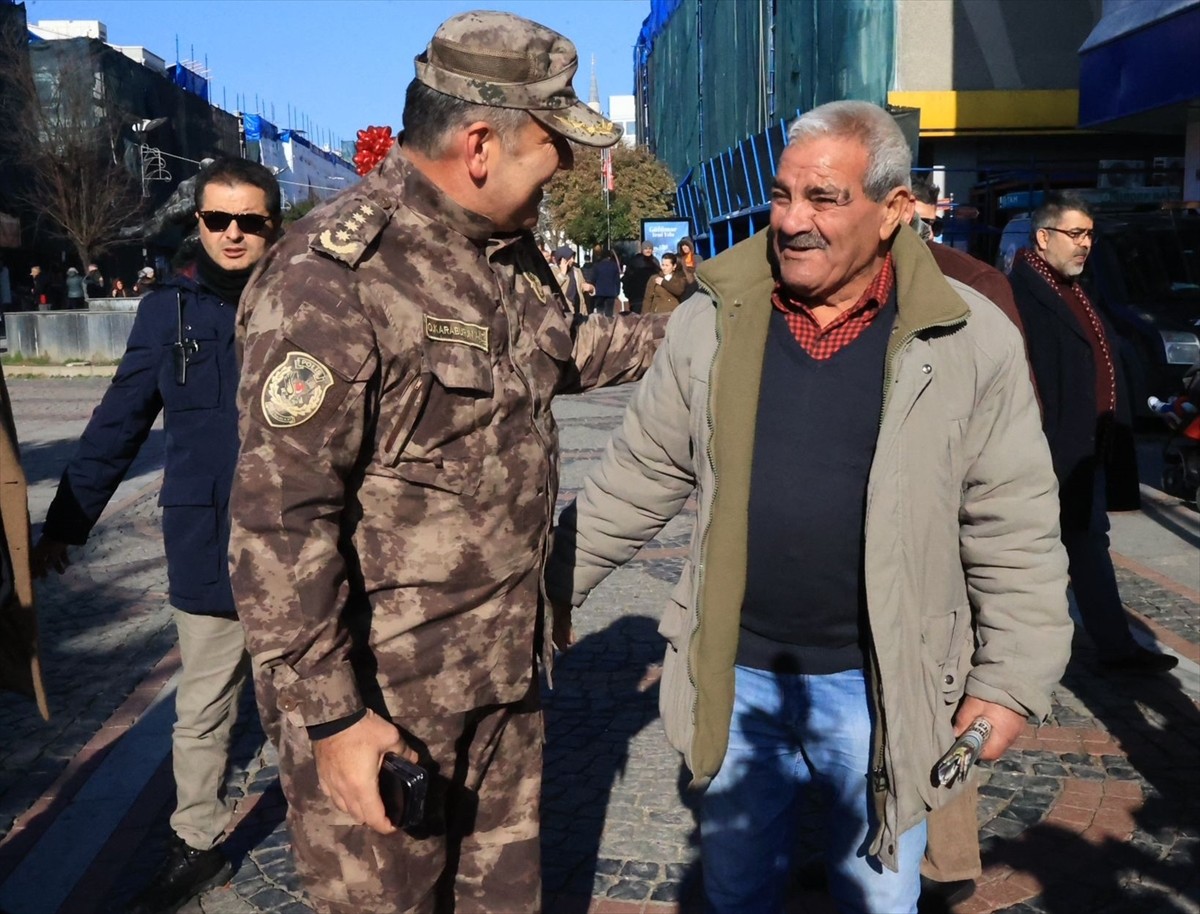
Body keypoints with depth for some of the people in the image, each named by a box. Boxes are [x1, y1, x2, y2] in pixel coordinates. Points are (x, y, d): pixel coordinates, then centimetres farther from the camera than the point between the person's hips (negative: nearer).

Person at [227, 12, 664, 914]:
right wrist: (330, 716, -22)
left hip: (506, 668, 8)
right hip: (379, 691, -8)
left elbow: (563, 349, 28)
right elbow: (279, 517, -24)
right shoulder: (332, 280, -23)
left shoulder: (509, 251, 5)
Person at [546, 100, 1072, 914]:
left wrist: (1012, 682, -5)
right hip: (738, 675, 2)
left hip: (882, 687, -2)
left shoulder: (972, 341, -9)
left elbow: (1015, 529, -4)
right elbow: (639, 476, 5)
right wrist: (559, 584, 8)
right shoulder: (712, 319, -4)